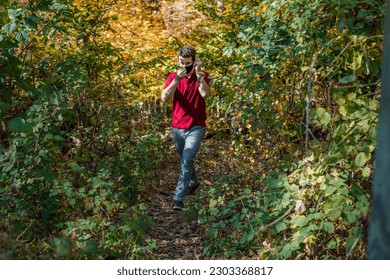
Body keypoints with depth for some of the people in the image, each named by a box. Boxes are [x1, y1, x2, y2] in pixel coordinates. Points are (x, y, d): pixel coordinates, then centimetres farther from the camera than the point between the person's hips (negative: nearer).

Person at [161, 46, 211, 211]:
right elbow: (164, 98, -15)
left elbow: (204, 93, -23)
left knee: (186, 161, -17)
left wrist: (198, 73, -23)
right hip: (177, 128, 4)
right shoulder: (173, 76, 1)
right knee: (185, 160, 21)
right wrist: (177, 79, -25)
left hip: (195, 128, -4)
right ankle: (193, 182, 48)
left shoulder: (202, 76, -3)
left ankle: (178, 199, -15)